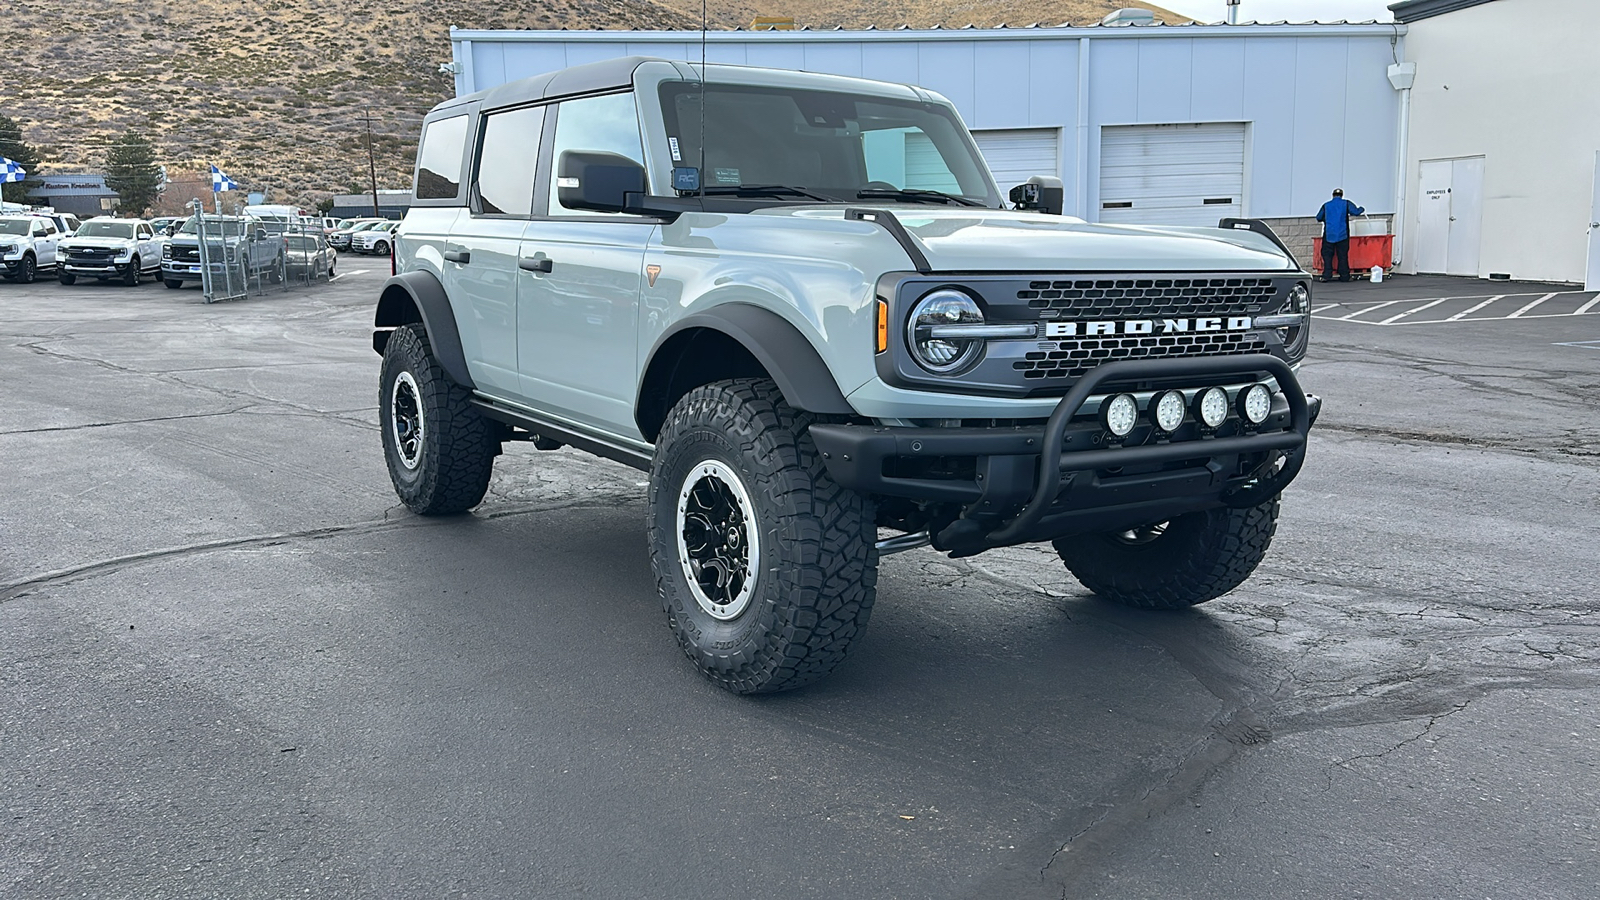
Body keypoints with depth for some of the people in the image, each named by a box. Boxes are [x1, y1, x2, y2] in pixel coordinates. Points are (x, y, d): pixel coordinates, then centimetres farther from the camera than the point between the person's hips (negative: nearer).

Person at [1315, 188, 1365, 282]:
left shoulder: (1326, 205, 6)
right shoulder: (1346, 204, 2)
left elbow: (1318, 218, 9)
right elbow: (1356, 212, -6)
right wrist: (1362, 209, 15)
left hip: (1329, 235, 0)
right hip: (1342, 235, 0)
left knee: (1327, 255, 2)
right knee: (1343, 256, 6)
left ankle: (1327, 275, -9)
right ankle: (1344, 276, 8)